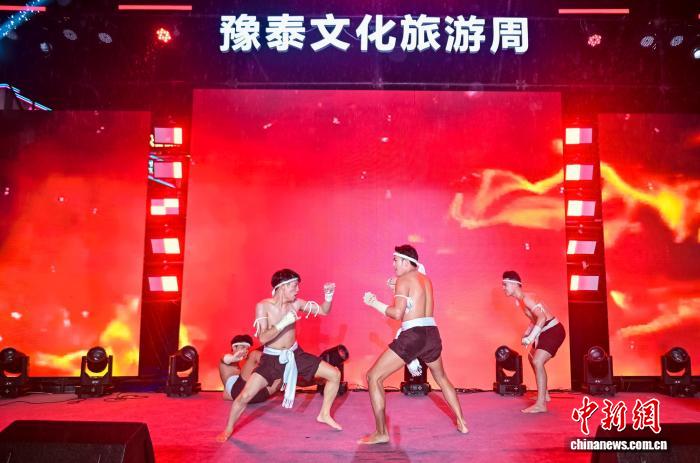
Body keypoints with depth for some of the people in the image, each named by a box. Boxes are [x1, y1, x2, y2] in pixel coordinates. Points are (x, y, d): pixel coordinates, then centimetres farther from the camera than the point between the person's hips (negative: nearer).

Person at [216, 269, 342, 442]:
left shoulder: (296, 303, -6)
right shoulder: (263, 306, -18)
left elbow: (324, 311, 2)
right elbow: (263, 338, -26)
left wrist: (328, 296, -16)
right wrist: (284, 323, -33)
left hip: (295, 354, 4)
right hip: (272, 359, -4)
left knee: (335, 374, -1)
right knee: (245, 396, -15)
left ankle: (324, 414, 18)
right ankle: (228, 430, 13)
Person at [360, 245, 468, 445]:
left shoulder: (403, 280, -4)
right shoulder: (426, 280, 18)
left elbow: (398, 313, -15)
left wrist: (374, 303, -2)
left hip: (412, 335, -8)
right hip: (431, 333, 8)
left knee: (374, 377, 0)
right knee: (441, 378, 32)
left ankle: (381, 433, -1)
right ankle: (461, 423, 37)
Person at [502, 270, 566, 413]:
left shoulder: (526, 298, -21)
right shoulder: (520, 300, 9)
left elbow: (542, 317, -33)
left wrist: (530, 338, -33)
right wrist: (527, 333, 8)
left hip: (554, 331, -11)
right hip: (546, 332, 11)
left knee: (537, 361, -23)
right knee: (532, 357, 26)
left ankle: (541, 404, -23)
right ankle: (544, 394, 39)